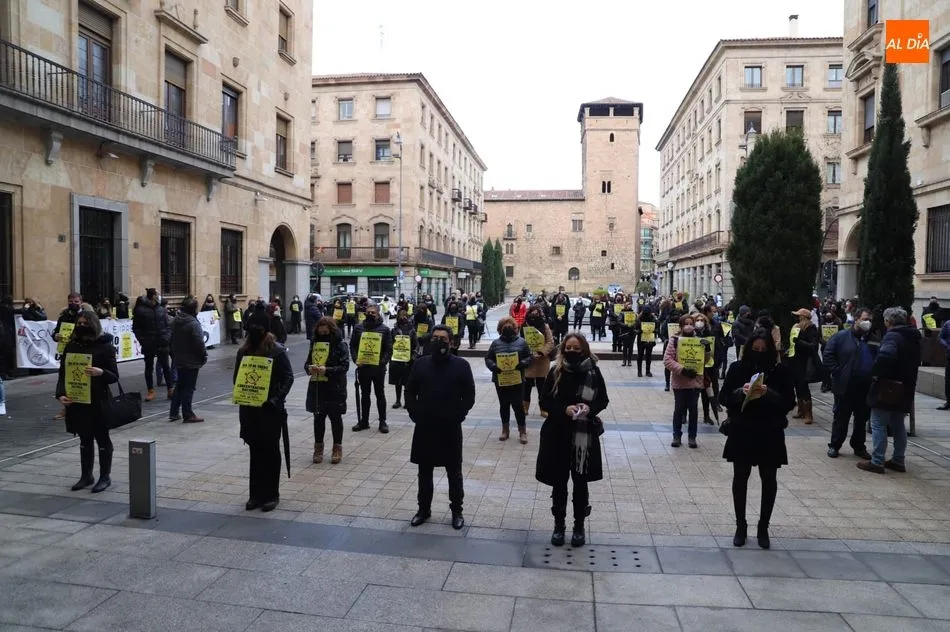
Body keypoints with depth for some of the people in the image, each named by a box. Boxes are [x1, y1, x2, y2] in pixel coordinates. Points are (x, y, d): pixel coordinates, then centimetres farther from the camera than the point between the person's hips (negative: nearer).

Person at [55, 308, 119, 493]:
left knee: (102, 438, 7)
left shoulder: (105, 346, -7)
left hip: (99, 401, -4)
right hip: (77, 401, 4)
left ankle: (105, 477, 17)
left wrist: (101, 372, -28)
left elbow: (114, 376, -7)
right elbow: (63, 373, 7)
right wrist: (61, 394, -9)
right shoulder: (71, 346, 5)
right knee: (84, 439, 15)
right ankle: (86, 475, 27)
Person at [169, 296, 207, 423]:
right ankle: (188, 415, 4)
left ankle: (173, 413, 21)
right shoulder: (193, 323, -20)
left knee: (180, 385, 18)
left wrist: (174, 354, 21)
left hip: (179, 359, 8)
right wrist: (204, 356, -7)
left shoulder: (176, 321, 6)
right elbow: (199, 343, -21)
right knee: (188, 387, -1)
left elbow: (172, 339, 14)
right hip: (191, 361, -8)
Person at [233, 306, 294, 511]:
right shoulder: (244, 351, 6)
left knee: (270, 452, 6)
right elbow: (236, 377, 13)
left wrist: (276, 399, -18)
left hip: (270, 409, -4)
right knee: (255, 452, 12)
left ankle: (271, 495, 15)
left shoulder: (277, 350, -9)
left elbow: (288, 377, -9)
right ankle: (255, 494, 21)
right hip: (249, 409, 4)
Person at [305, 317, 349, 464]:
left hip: (335, 388, -4)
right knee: (318, 417, 10)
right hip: (316, 387, 4)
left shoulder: (341, 344, -7)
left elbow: (345, 366, -13)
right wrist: (309, 368, -10)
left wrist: (327, 370, -24)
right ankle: (318, 447, 22)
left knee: (335, 417, 6)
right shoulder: (315, 343, 9)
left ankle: (337, 448, 18)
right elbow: (307, 362, 14)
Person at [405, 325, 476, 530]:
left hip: (450, 428, -2)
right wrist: (414, 414, -1)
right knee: (424, 472, 13)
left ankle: (457, 511, 23)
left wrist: (457, 416, -10)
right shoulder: (420, 364, 2)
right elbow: (410, 392, 8)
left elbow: (469, 396, -3)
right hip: (424, 428, 2)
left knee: (454, 473, 9)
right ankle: (424, 509, 28)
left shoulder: (461, 365, -5)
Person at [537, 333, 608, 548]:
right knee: (559, 483, 9)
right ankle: (559, 525, 25)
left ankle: (579, 526, 27)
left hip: (585, 435, 0)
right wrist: (564, 409, -20)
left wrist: (590, 408, -17)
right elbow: (544, 401, -2)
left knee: (580, 483, 11)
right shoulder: (556, 372, -4)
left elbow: (603, 400, 4)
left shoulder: (593, 372, -4)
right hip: (557, 434, 0)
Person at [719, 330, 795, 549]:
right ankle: (741, 527, 21)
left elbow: (789, 402, -5)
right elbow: (723, 397, -2)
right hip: (741, 433, 0)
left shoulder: (780, 371, -3)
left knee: (769, 480, 7)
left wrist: (769, 394, -22)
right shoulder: (737, 368, -2)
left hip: (770, 434, 0)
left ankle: (763, 528, 22)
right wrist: (740, 392, -20)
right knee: (740, 478, 7)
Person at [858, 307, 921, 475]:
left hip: (887, 389, -8)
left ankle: (877, 462, 0)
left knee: (879, 424, -2)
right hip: (905, 390, 8)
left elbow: (885, 355, -35)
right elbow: (916, 362, 24)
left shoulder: (892, 336, -16)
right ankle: (898, 461, 24)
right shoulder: (913, 338, 13)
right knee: (898, 426, 17)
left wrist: (875, 373, -22)